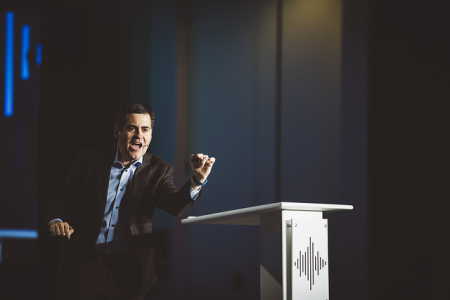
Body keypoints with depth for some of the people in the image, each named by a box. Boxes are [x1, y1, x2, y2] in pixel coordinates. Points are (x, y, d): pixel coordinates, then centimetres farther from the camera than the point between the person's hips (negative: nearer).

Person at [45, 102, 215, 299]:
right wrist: (56, 220, -16)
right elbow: (60, 198, 6)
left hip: (129, 272, 0)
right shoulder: (89, 159, 1)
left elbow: (175, 206, -16)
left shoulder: (158, 170, 1)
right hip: (84, 266, 0)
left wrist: (197, 180, -35)